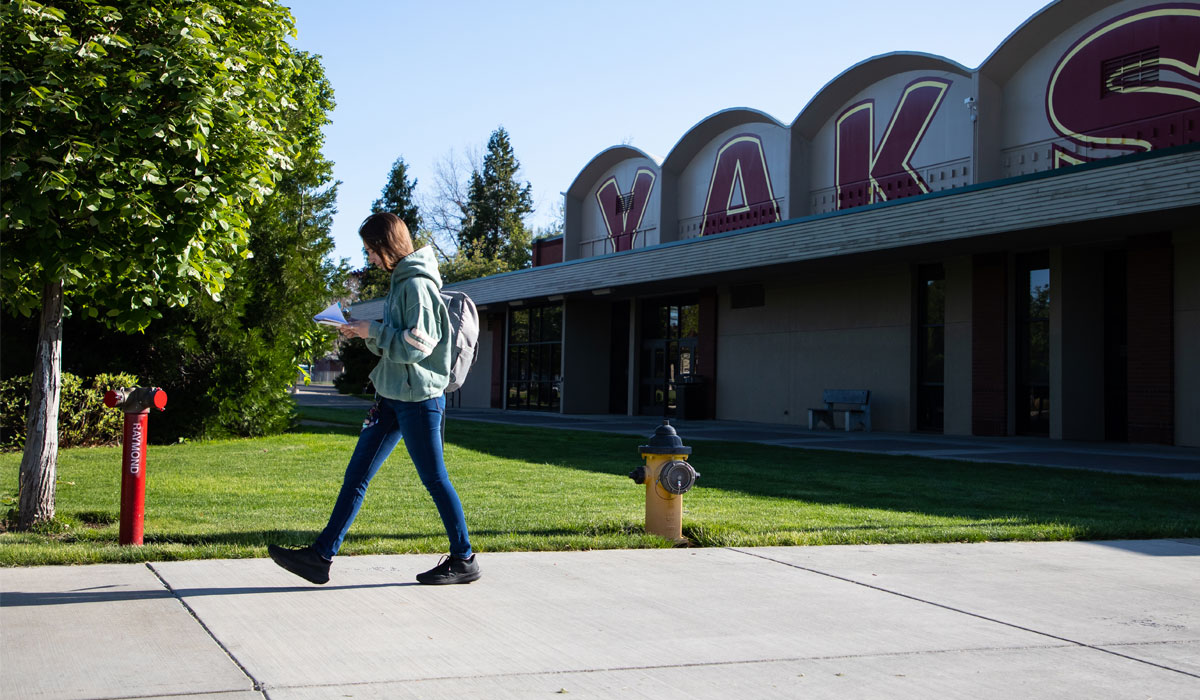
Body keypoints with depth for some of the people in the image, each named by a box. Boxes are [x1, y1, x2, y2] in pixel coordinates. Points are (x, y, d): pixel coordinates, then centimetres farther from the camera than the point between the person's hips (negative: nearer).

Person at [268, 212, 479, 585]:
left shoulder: (418, 285, -15)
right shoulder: (400, 282, 15)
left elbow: (418, 345, -21)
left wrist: (374, 331, -12)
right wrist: (366, 332, 5)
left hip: (419, 398, -10)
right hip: (392, 397, 10)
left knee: (435, 480, 0)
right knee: (357, 474, 7)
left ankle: (464, 559, 13)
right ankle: (320, 555, 10)